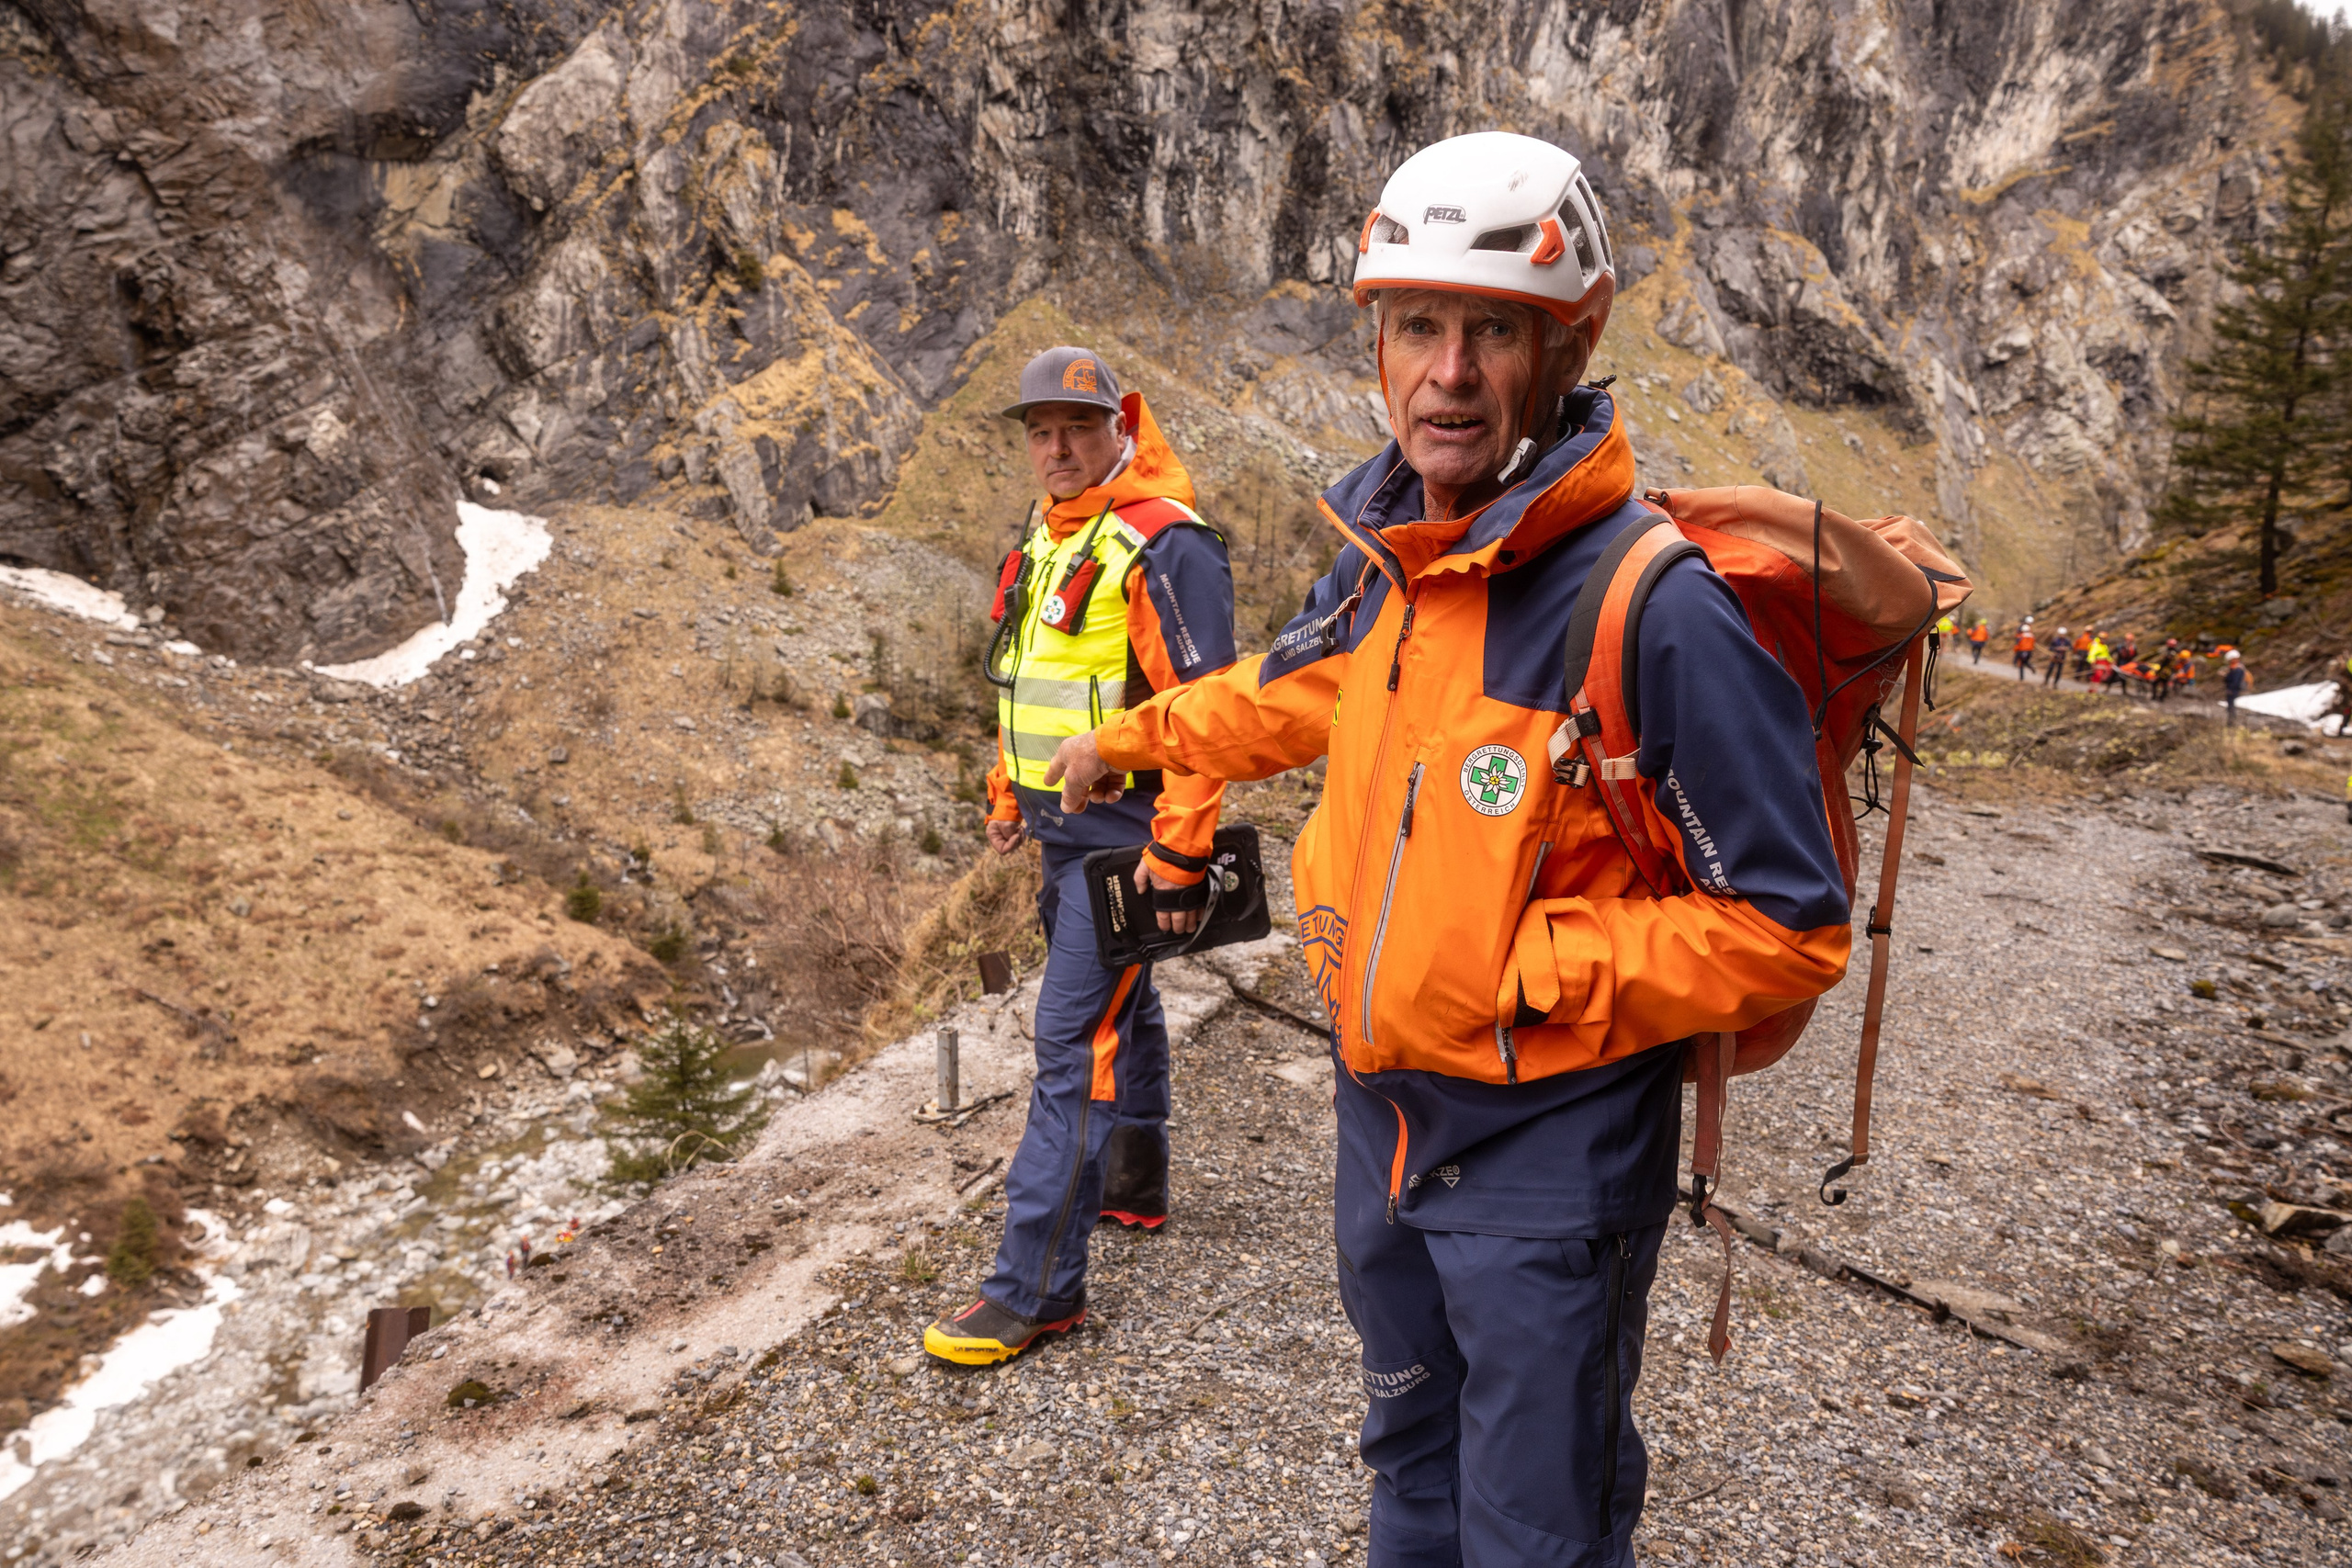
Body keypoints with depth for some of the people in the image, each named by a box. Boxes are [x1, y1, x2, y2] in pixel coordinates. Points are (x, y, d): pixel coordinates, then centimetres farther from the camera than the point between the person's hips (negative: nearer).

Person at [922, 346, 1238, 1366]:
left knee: (1071, 1039, -10)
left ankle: (1035, 1286, -3)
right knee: (1120, 1007, 22)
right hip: (1063, 824, 9)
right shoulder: (1046, 538, 12)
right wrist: (1007, 793, 23)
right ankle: (1134, 1185, 41)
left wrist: (1179, 853, -24)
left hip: (1124, 832, -9)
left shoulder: (1162, 546, -17)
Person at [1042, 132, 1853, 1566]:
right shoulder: (1392, 530, -4)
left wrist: (1509, 977, -23)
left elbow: (1789, 929, -21)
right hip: (1383, 1107, 7)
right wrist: (1132, 738, 27)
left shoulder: (1657, 608, -25)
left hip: (1549, 1147, -6)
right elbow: (1313, 680, 18)